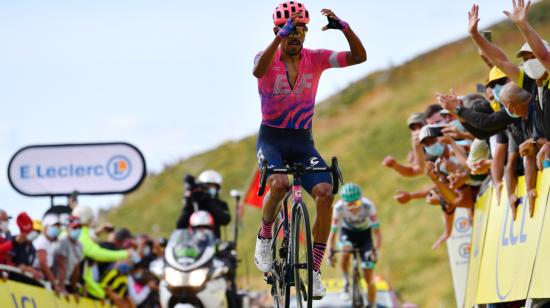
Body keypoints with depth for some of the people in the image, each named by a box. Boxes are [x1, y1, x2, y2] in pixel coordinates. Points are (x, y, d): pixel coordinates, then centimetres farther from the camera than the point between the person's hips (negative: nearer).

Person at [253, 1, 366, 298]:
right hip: (271, 139, -3)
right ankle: (264, 237, -3)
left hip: (303, 143, 3)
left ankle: (315, 270, -13)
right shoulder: (269, 58, -9)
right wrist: (281, 36, -46)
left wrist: (344, 28, -30)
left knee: (325, 193, -23)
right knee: (279, 184, -34)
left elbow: (359, 57, -13)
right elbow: (258, 70, -35)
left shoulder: (315, 59, -2)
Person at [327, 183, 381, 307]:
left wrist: (376, 251, -45)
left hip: (364, 233, 0)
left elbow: (377, 233, -31)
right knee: (345, 253, -35)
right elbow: (333, 233, -25)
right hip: (347, 232, 0)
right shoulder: (339, 208, -31)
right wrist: (331, 253, -38)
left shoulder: (368, 206, -33)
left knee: (369, 277, -7)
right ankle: (346, 282, -10)